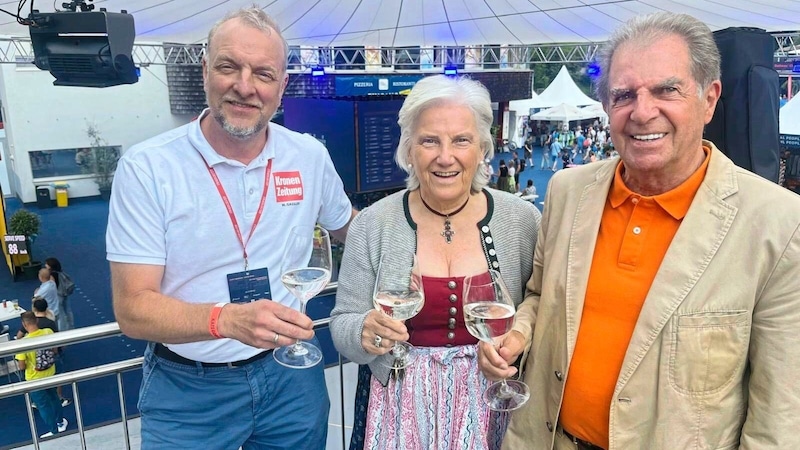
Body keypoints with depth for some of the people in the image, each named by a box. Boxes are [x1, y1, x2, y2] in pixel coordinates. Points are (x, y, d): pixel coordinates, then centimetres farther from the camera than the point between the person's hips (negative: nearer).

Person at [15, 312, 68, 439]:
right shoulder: (49, 332, -17)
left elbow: (21, 366, -20)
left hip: (35, 379, -4)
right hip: (50, 373, 5)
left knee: (43, 405, 15)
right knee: (53, 397, 28)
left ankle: (54, 431, 29)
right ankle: (61, 422, 45)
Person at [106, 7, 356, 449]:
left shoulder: (310, 156, -4)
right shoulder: (146, 167, -15)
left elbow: (346, 225, 15)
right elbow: (133, 308, -18)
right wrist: (226, 319, -34)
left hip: (292, 374, 3)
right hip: (186, 392, -3)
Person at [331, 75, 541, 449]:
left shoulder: (522, 220, -8)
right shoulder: (372, 225, -9)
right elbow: (343, 326, -6)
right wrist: (366, 334, -26)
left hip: (491, 405, 1)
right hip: (403, 407, 0)